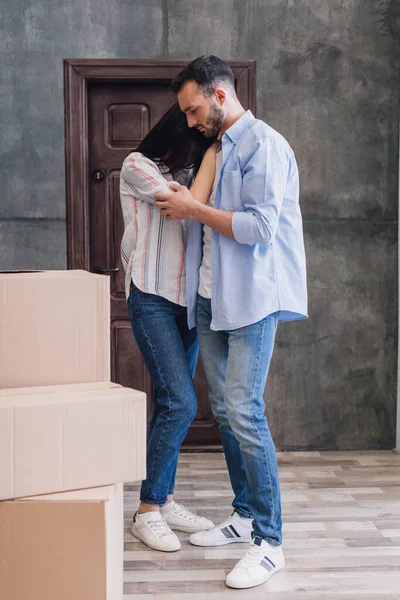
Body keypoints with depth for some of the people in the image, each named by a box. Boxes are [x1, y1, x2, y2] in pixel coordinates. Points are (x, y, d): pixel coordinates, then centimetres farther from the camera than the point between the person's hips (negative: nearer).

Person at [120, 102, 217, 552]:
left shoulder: (185, 172, 17)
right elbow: (191, 207, -14)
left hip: (186, 299, 7)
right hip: (152, 299, -7)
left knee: (170, 403, 9)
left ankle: (163, 501, 19)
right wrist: (213, 150, -7)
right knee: (180, 403, -13)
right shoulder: (137, 165, -3)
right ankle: (148, 510, -1)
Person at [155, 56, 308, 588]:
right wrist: (185, 205, 11)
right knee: (223, 409, 11)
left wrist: (193, 209, -12)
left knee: (245, 412, -13)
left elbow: (259, 226, -19)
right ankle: (245, 516, 24)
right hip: (212, 297, 9)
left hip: (253, 298, -9)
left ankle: (269, 541, -4)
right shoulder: (218, 149, 18)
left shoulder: (263, 144, -10)